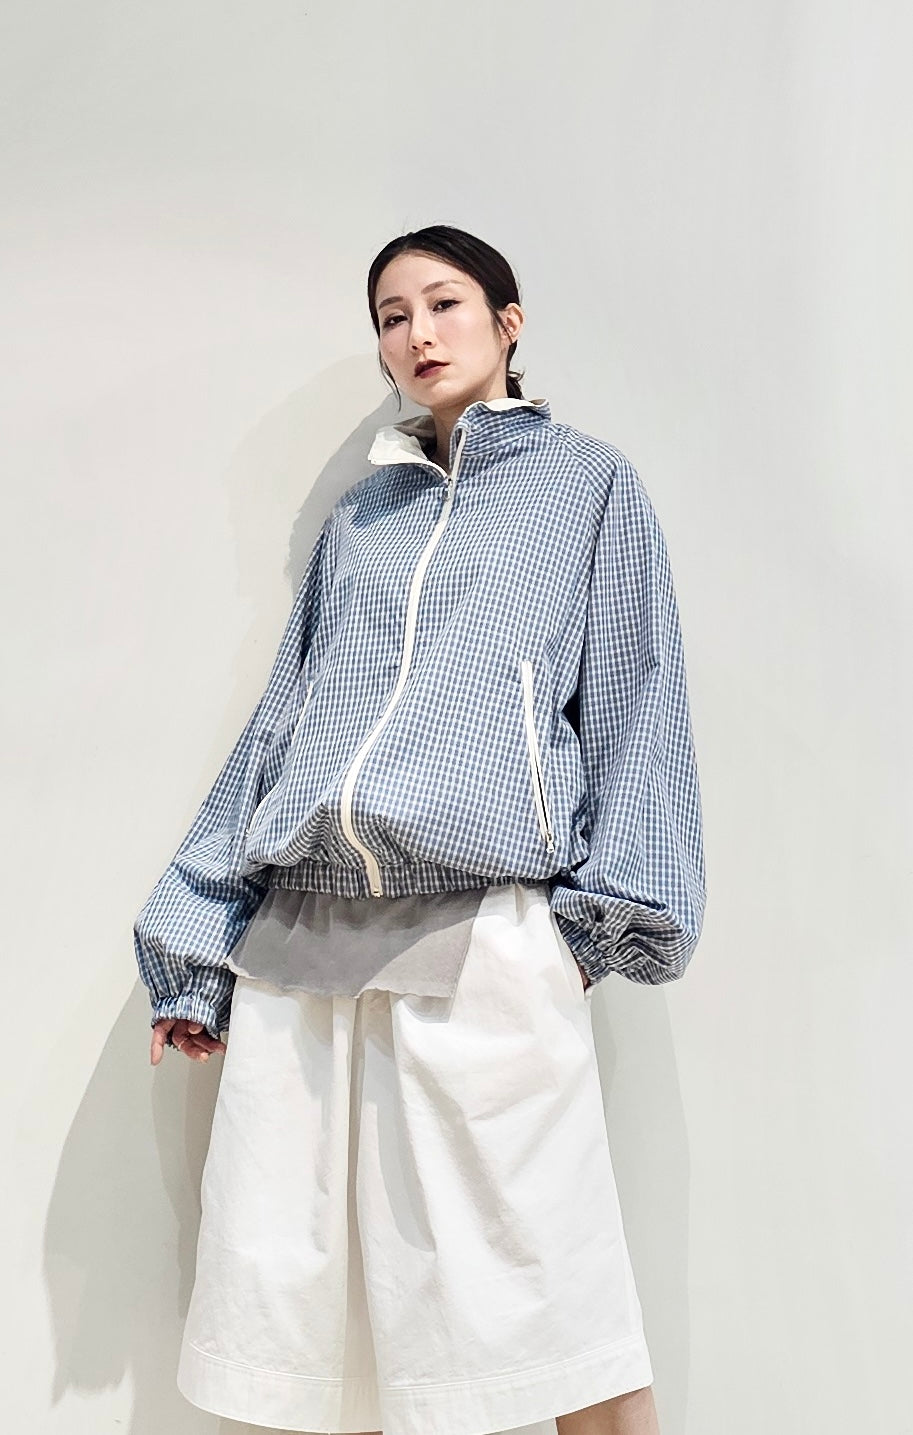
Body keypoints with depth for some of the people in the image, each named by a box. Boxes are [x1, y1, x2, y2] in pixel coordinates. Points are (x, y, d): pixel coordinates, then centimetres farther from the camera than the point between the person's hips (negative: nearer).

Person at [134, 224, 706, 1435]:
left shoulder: (588, 482, 12)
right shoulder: (357, 517, 22)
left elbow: (631, 700, 6)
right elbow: (281, 721, 19)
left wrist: (604, 907, -4)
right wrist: (195, 948, 15)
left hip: (482, 927, -4)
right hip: (299, 931, 5)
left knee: (533, 1300, -3)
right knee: (289, 1281, 6)